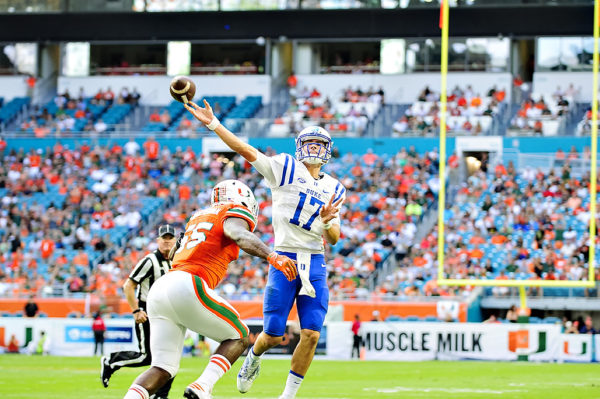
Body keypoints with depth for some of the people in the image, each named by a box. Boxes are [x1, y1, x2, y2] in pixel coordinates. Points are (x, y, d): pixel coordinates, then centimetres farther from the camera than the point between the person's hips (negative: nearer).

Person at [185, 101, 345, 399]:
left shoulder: (334, 190, 15)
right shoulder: (286, 169, 5)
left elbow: (333, 238, 13)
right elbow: (246, 151, -4)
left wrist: (328, 221, -10)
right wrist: (213, 124, -12)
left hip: (315, 265, 3)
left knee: (311, 335, -8)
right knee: (273, 336, -4)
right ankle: (253, 359, 31)